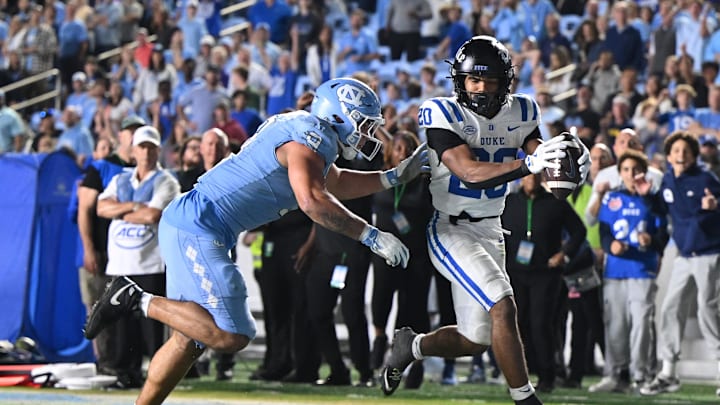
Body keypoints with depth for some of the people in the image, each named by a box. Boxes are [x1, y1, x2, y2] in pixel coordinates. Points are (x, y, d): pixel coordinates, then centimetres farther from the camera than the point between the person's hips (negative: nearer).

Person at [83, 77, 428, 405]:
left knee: (190, 338, 15)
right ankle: (139, 300, -7)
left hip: (186, 227, 11)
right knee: (231, 335, -14)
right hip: (197, 230, -11)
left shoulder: (310, 134, 18)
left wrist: (395, 176, 29)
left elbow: (336, 185, 36)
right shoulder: (311, 136, -12)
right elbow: (313, 201, -26)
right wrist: (372, 236, -21)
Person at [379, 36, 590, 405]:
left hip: (490, 232, 7)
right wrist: (529, 163, -40)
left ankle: (411, 346, 37)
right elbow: (470, 173, -27)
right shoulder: (443, 114, -16)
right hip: (450, 231, -7)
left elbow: (546, 163, -1)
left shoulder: (520, 112, 2)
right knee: (503, 308, -23)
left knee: (476, 341, 11)